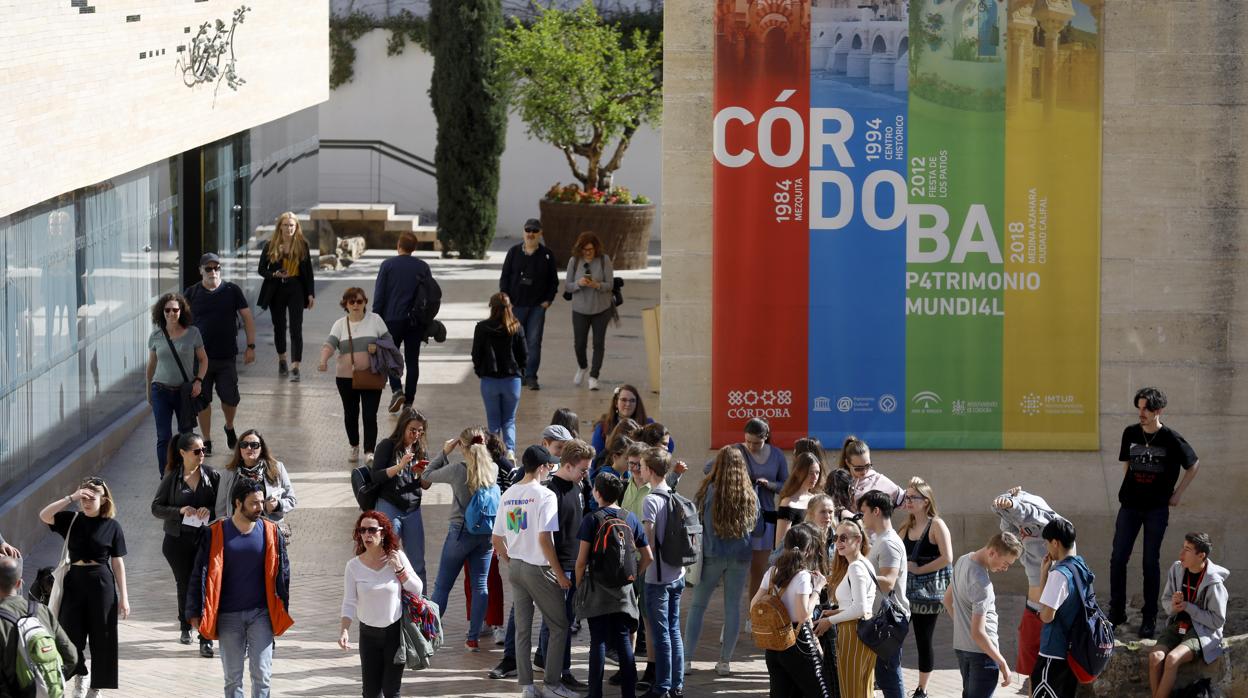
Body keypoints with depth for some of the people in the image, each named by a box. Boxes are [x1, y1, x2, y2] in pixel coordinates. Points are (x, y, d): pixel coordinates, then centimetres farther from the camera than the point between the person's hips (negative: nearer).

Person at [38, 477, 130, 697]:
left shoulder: (112, 525, -2)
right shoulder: (71, 520, 2)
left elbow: (118, 563, 0)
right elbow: (44, 516, -13)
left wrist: (123, 597, -2)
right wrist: (70, 498, -19)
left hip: (101, 584, -1)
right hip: (75, 581, 1)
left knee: (101, 637, 4)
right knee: (71, 634, 1)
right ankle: (79, 674, 28)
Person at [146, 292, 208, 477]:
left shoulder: (192, 333, -3)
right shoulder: (156, 337, 0)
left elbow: (203, 359, 8)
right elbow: (151, 365, 12)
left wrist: (198, 380, -7)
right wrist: (149, 392, 18)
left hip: (185, 391, 0)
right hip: (161, 391, 0)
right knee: (164, 437, -4)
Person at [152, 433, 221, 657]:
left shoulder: (212, 476, 0)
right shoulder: (171, 479, 0)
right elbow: (156, 508, 1)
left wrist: (210, 510, -18)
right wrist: (179, 510, -15)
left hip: (206, 539, -1)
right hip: (178, 540, 1)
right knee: (184, 585, 14)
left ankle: (206, 639, -8)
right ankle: (186, 627, 38)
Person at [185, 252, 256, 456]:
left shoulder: (232, 291, 1)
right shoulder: (192, 294, 1)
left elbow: (248, 318, 5)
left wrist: (251, 346, -1)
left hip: (227, 357, 0)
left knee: (230, 397, 2)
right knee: (202, 400, 3)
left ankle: (229, 428, 32)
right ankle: (207, 441, 15)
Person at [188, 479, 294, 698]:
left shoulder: (270, 532, 0)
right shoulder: (216, 534, -4)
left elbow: (282, 573, 7)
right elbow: (200, 574, 1)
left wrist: (282, 612, 6)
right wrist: (195, 613, -2)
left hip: (260, 614, 0)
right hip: (228, 616, 0)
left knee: (262, 675, -5)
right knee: (232, 677, 7)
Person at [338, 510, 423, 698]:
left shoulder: (397, 558, -7)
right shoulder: (354, 566, -6)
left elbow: (417, 590, -2)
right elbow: (349, 603, -5)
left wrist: (399, 569, -15)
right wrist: (344, 629, -20)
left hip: (395, 631, -1)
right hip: (369, 633, 1)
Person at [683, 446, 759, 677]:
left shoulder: (709, 490, -10)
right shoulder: (750, 494, -1)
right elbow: (756, 521, 10)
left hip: (712, 554, -2)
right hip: (741, 555, 2)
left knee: (698, 605, 7)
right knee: (733, 606, 8)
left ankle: (687, 659, 5)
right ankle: (725, 661, 9)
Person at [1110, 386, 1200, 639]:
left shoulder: (1171, 439, -8)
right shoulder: (1130, 433, 2)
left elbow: (1194, 466, 5)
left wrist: (1178, 493, 2)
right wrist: (1128, 488, 13)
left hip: (1157, 509, -3)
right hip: (1130, 505, 3)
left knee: (1151, 563, 1)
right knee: (1118, 559, 0)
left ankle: (1149, 618, 8)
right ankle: (1117, 611, 12)